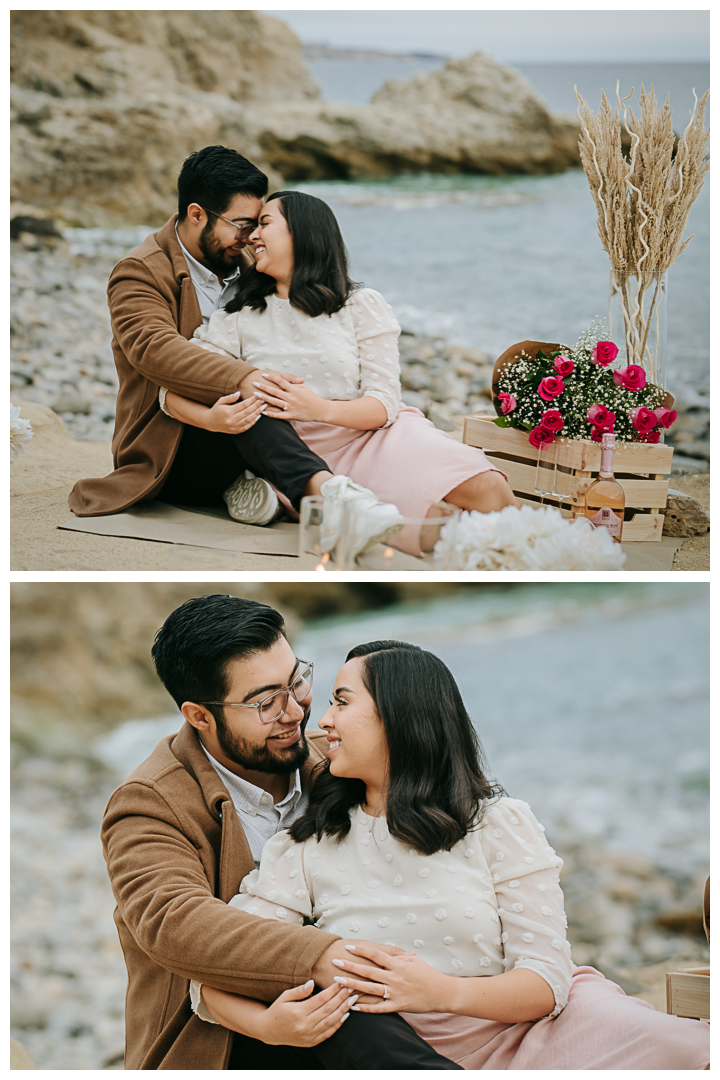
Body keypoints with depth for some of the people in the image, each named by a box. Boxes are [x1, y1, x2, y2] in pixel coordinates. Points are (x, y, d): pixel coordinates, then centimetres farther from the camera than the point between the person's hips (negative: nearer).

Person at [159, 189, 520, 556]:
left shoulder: (362, 305, 7)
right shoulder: (240, 317, 9)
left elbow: (384, 405, -3)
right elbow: (172, 392, 0)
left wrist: (322, 409, -25)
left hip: (376, 437, 1)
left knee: (489, 491, -29)